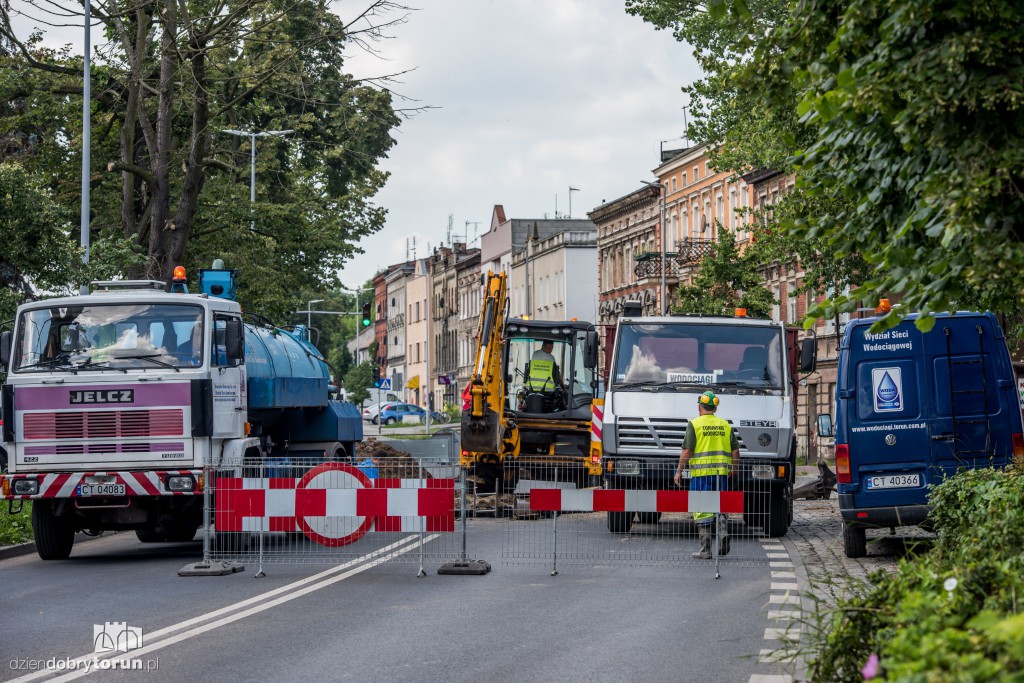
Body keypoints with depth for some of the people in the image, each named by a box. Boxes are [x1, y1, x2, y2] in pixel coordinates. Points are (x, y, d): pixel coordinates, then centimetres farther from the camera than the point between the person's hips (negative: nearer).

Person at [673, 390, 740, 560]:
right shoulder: (725, 425, 9)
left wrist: (679, 471, 0)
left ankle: (705, 550, 2)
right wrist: (733, 470, 23)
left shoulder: (695, 424, -3)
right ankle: (723, 533, -11)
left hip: (701, 473, -4)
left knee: (702, 511, 2)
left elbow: (687, 451, -8)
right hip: (721, 473, 4)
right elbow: (735, 451, 9)